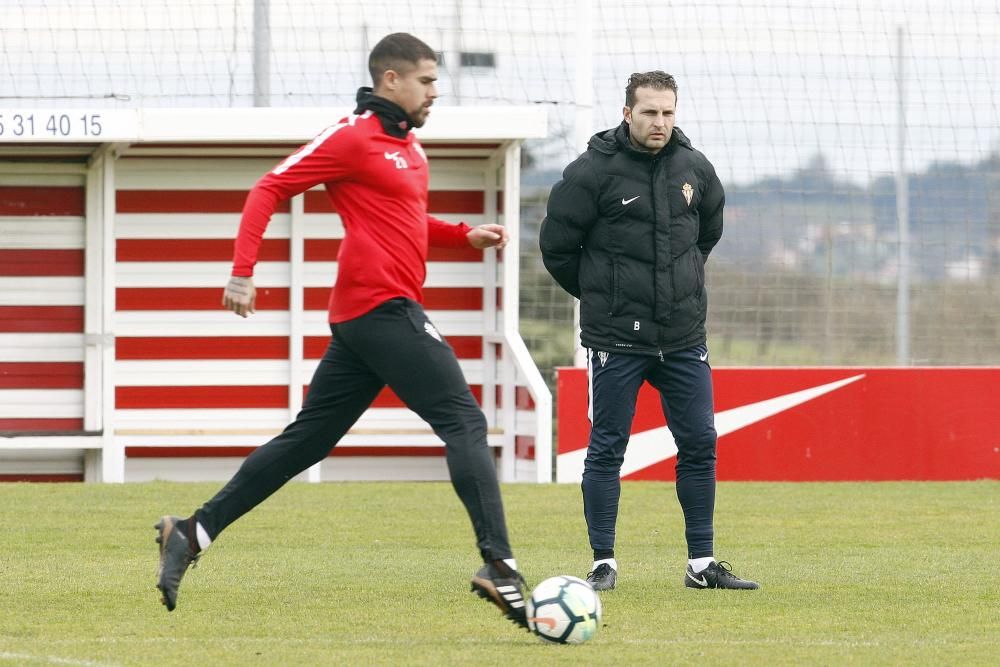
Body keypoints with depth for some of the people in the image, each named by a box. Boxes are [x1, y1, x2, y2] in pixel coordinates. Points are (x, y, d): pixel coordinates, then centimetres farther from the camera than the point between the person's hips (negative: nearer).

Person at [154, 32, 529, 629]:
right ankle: (499, 566, -20)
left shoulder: (408, 145, 19)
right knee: (465, 422, -13)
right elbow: (269, 190, -9)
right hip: (383, 306, -10)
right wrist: (243, 272, -17)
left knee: (307, 440, 12)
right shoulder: (354, 137, -9)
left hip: (367, 320, 10)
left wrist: (467, 235, 16)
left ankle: (193, 534, 14)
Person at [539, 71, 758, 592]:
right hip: (616, 338, -4)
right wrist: (599, 293, 6)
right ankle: (604, 563, 7)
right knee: (607, 449, -1)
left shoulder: (694, 168, 3)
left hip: (684, 337, 4)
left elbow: (710, 226, 24)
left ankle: (702, 563, 12)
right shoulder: (593, 170, -11)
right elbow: (556, 244, -3)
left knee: (699, 445, 4)